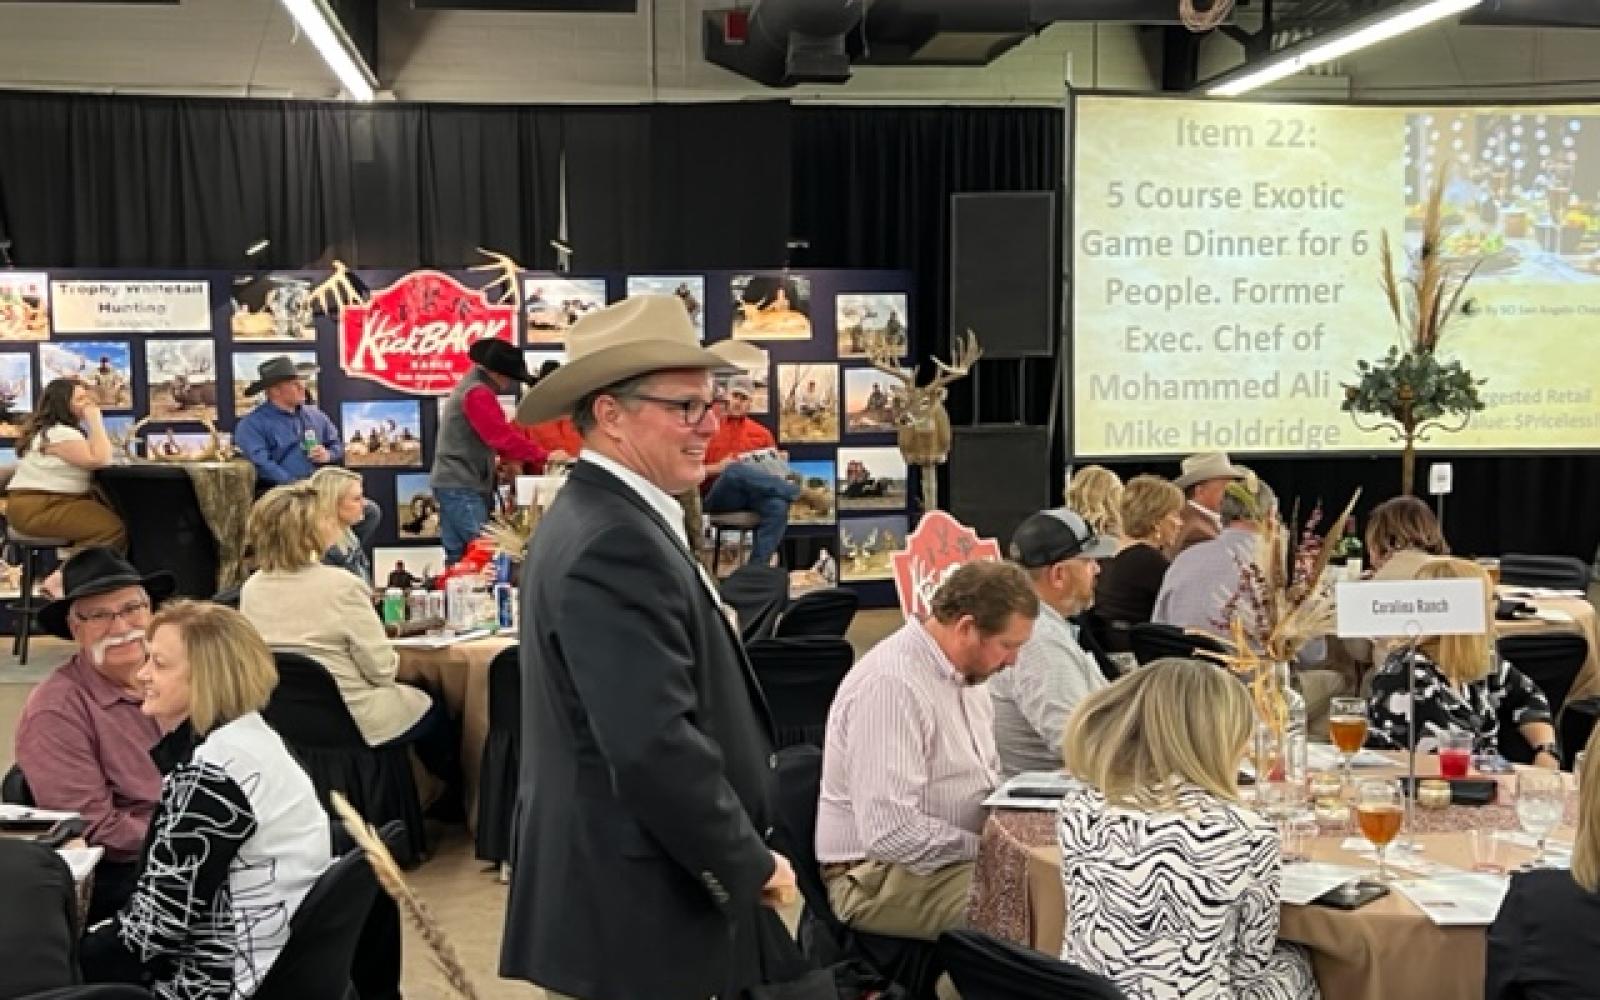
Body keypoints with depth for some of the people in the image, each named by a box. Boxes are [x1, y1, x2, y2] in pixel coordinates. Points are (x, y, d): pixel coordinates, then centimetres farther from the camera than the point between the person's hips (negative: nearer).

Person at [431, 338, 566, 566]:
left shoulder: (469, 387, 19)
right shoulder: (478, 393, -15)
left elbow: (493, 439, 21)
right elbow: (503, 437, -21)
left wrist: (536, 458, 15)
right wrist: (545, 456, -14)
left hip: (453, 484, 10)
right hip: (462, 486, -10)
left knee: (457, 555, 10)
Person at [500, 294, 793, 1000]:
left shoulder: (606, 519, 11)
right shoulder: (614, 545, -22)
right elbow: (654, 746, -28)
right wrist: (749, 864, -15)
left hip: (627, 895, 10)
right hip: (636, 910, -10)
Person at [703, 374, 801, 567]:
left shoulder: (761, 433, 18)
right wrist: (717, 468, -11)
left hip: (753, 495, 2)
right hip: (718, 496, -2)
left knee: (778, 506, -33)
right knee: (735, 471, -37)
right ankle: (801, 493, -28)